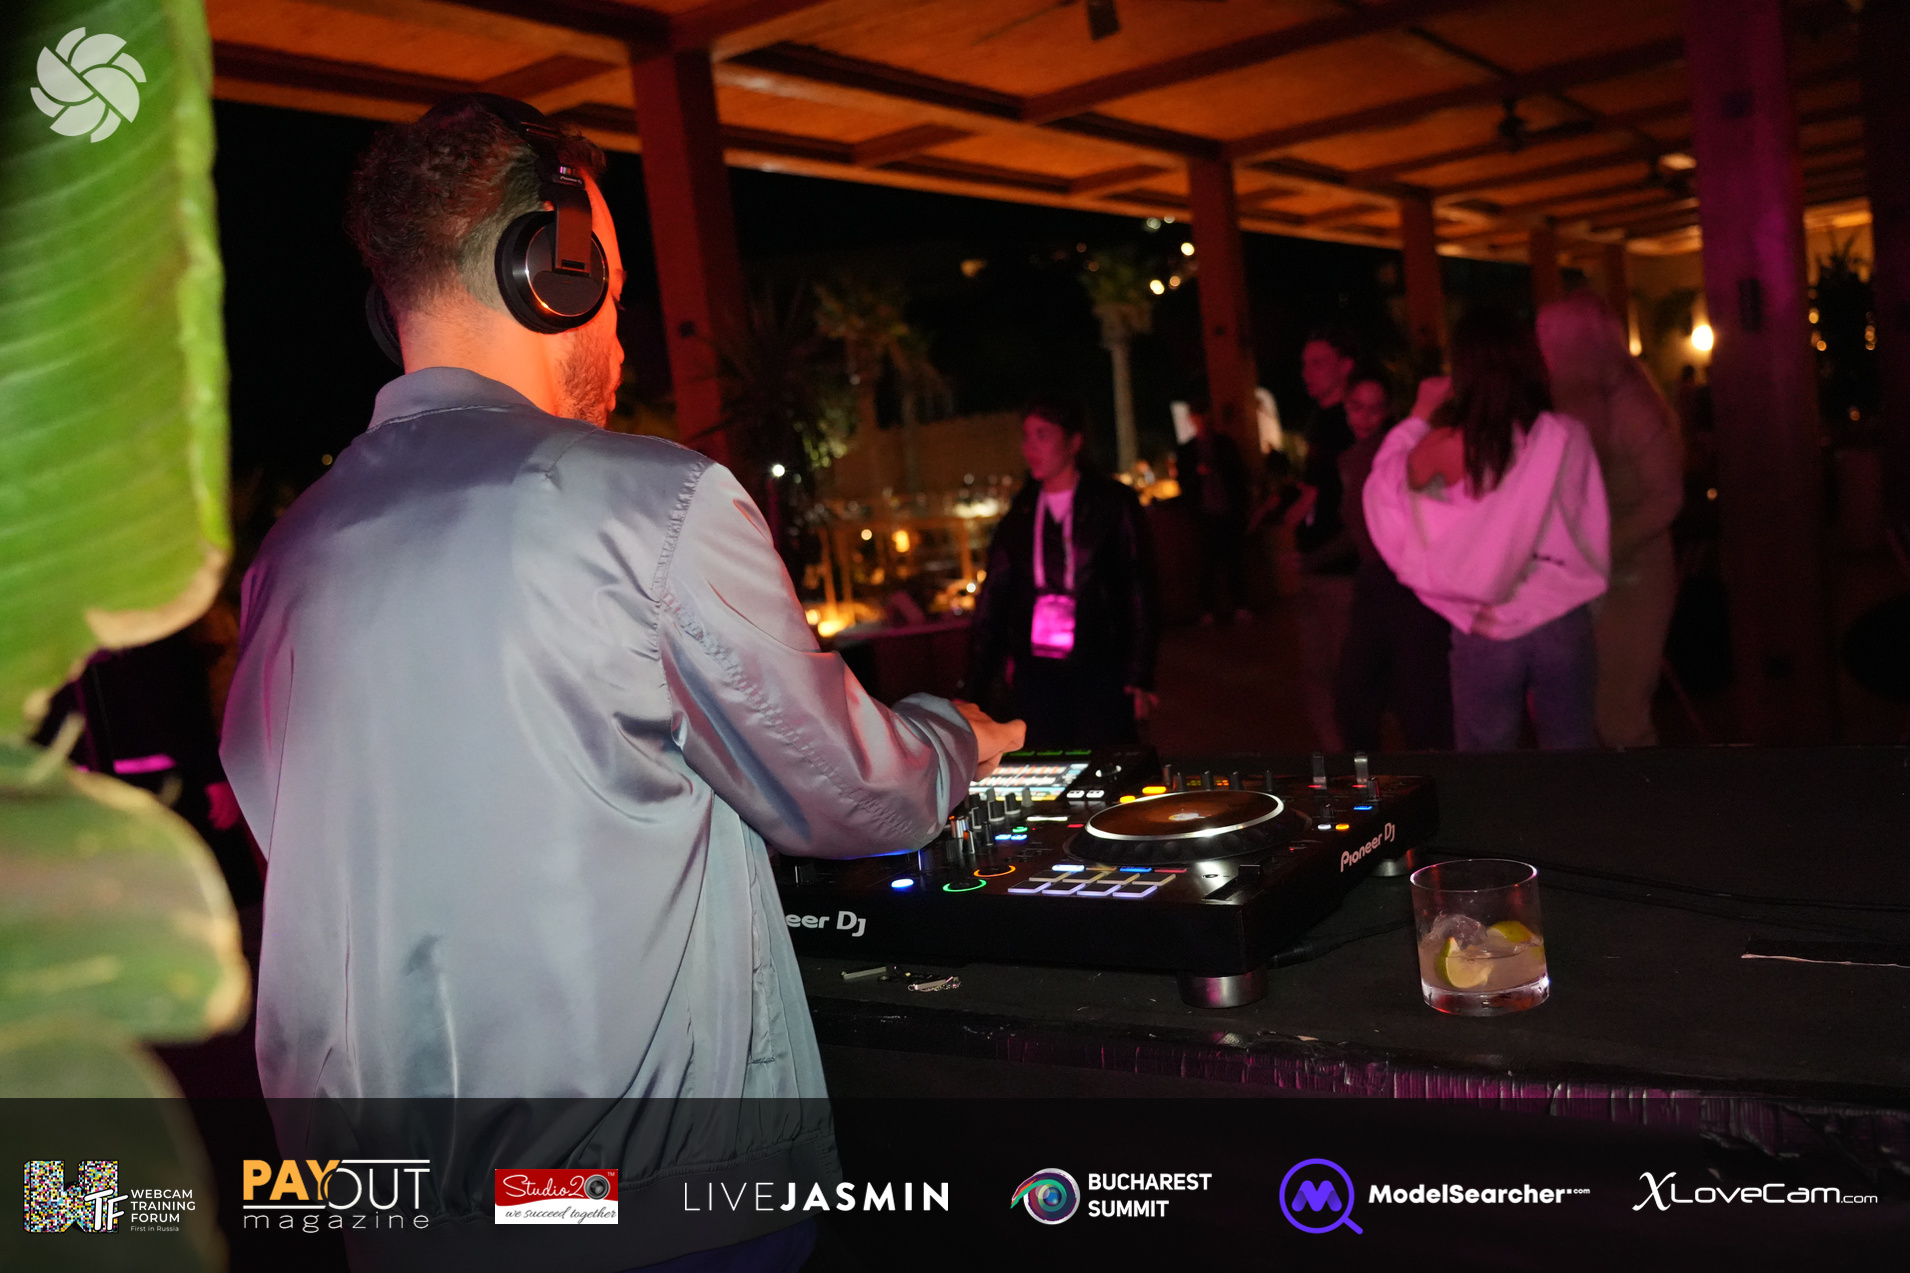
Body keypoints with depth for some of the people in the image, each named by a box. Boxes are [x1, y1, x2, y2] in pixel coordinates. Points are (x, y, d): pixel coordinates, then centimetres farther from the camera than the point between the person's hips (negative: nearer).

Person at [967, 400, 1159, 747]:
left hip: (1100, 669, -3)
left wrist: (1140, 678, -9)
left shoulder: (1113, 503, 2)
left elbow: (1140, 591, -1)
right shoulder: (1020, 514, 11)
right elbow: (993, 597, 11)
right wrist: (975, 684, 5)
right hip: (1035, 672, 3)